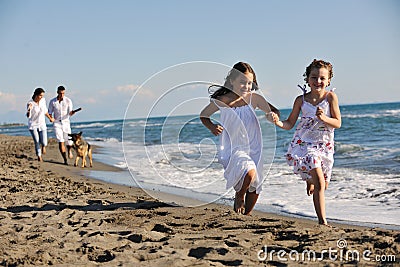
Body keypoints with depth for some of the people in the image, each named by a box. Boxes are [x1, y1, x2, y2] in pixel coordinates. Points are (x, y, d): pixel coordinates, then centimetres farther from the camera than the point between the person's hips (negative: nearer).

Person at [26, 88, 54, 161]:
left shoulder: (43, 100, -6)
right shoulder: (30, 103, -15)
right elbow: (28, 116, -20)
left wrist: (50, 118, 22)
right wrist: (29, 109, -39)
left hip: (42, 124, 2)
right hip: (33, 125, -2)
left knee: (44, 143, -9)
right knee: (37, 142, -6)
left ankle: (43, 146, 29)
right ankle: (39, 156, 17)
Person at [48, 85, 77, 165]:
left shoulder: (68, 101, -7)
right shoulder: (52, 102, -3)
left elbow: (70, 114, -9)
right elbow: (50, 113, 6)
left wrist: (72, 112, -33)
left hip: (66, 123, 0)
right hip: (57, 123, 0)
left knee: (69, 142, -2)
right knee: (61, 142, -12)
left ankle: (69, 150, 35)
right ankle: (65, 160, -4)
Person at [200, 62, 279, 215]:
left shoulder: (254, 99, -3)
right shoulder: (222, 101, -7)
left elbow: (274, 112, 8)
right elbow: (203, 115, 9)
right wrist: (211, 127, -10)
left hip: (253, 149, 4)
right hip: (233, 149, -4)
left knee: (255, 187, 11)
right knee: (249, 172, -30)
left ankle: (246, 215, 36)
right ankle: (239, 197, 2)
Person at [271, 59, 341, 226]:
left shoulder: (331, 97, -5)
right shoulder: (301, 100, -4)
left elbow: (338, 123, -6)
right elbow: (289, 124, 1)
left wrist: (323, 118, -24)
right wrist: (278, 122, -20)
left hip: (324, 145, 3)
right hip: (304, 143, -3)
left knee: (324, 185, 16)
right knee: (319, 183, -18)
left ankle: (310, 180, 53)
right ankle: (322, 221, -14)